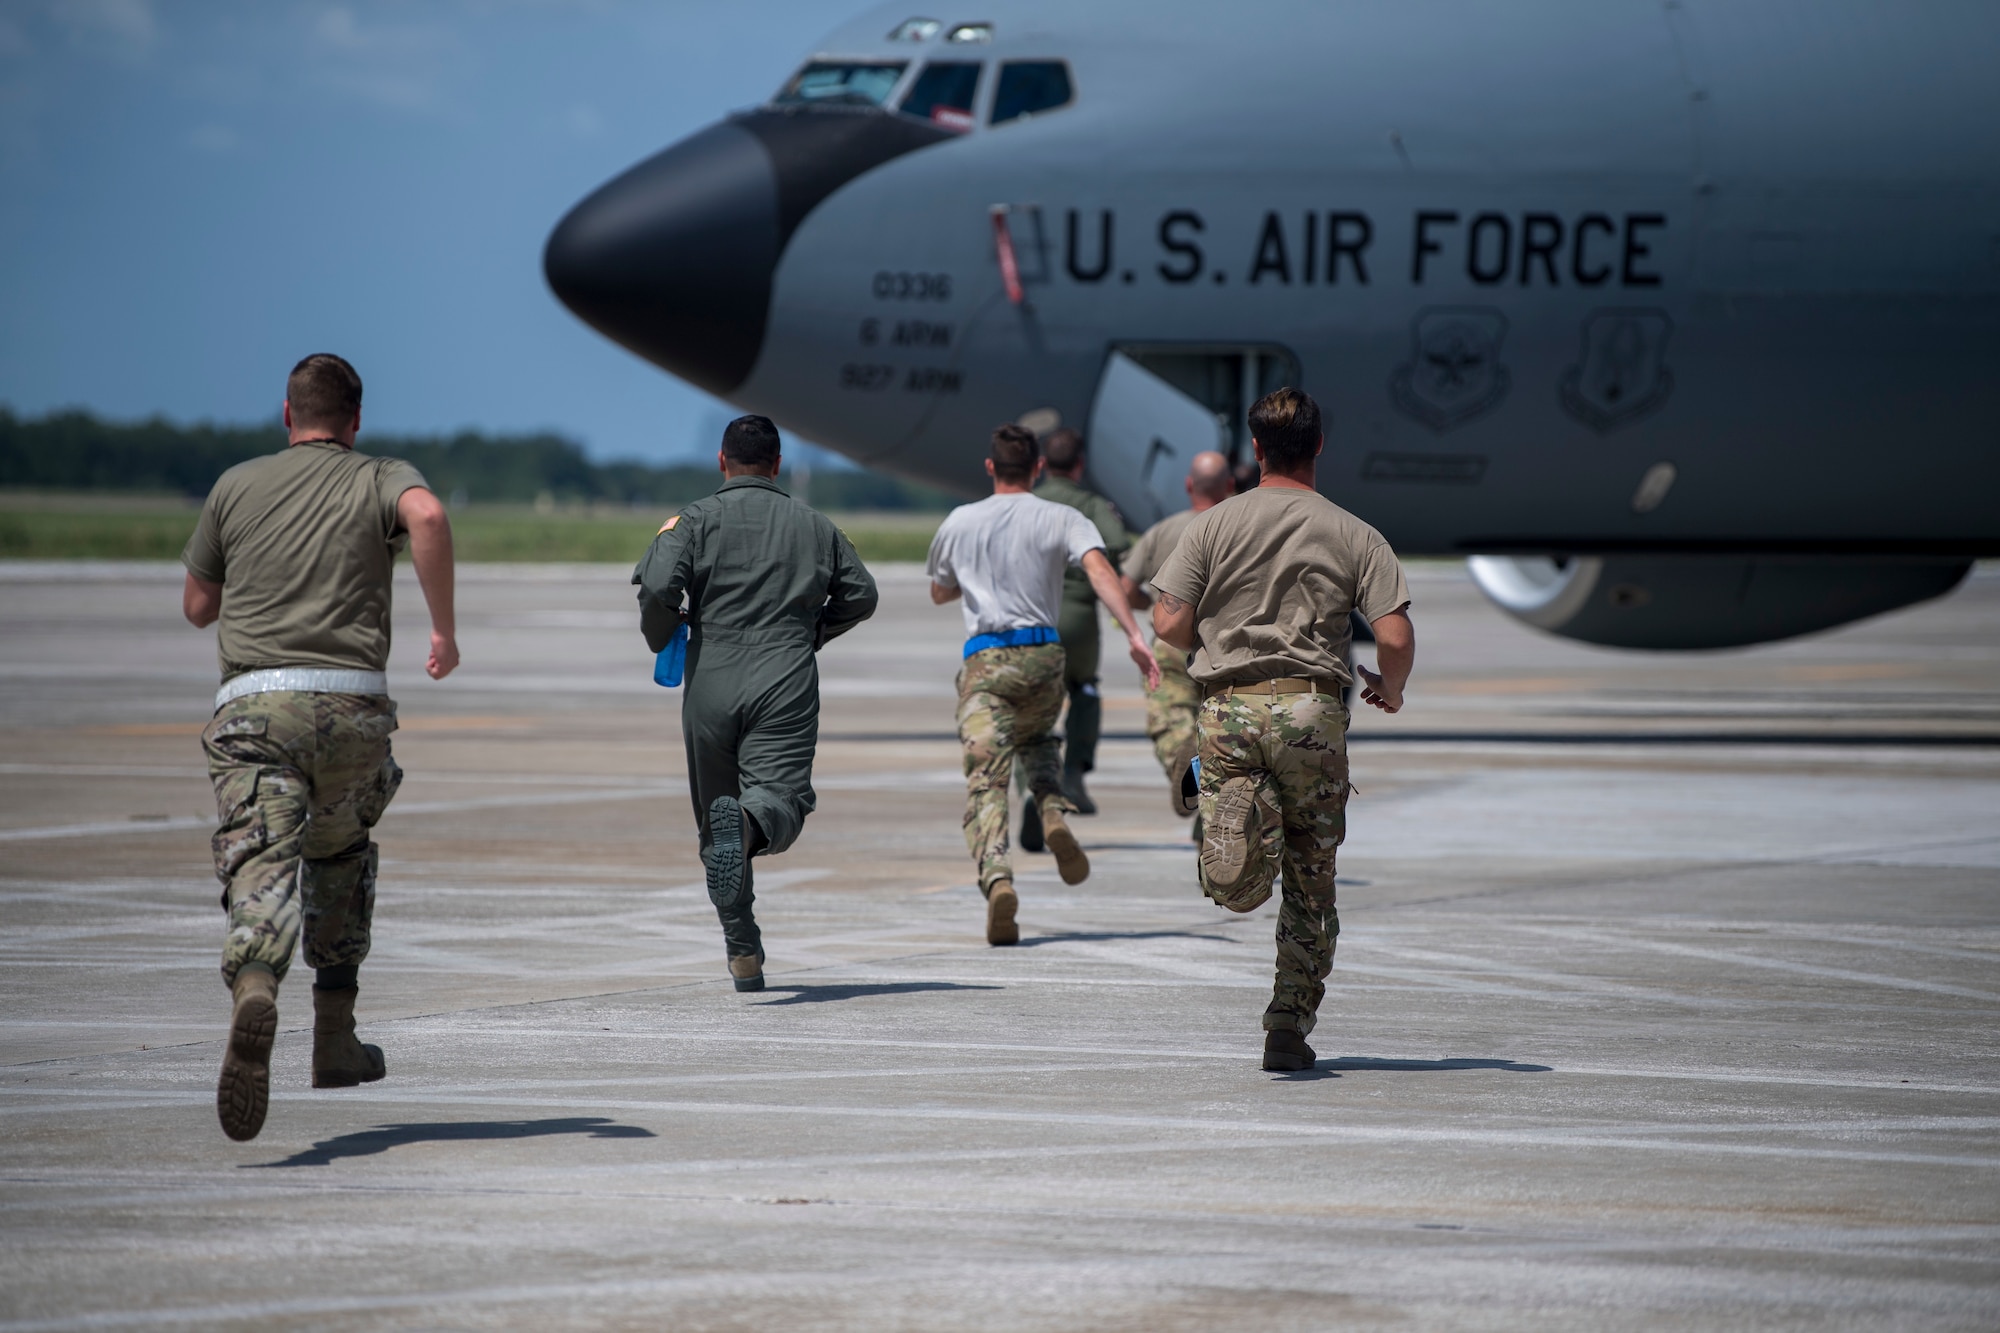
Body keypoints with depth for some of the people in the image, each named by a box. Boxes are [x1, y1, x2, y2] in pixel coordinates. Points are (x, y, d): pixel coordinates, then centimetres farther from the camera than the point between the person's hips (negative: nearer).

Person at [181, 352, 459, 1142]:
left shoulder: (236, 486, 16)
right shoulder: (383, 480, 11)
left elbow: (197, 607, 22)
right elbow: (427, 516, -14)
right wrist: (444, 628, -7)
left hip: (251, 706, 0)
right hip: (350, 705, 1)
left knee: (262, 868, -13)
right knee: (341, 854, 25)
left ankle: (254, 988, -45)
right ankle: (335, 1038, 22)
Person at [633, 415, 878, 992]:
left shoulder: (697, 519, 4)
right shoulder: (814, 526, 13)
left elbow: (658, 586, -10)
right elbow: (861, 595, 21)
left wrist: (661, 637, 10)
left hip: (711, 686, 0)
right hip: (786, 687, 0)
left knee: (715, 826, 11)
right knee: (783, 802, -11)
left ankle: (743, 953, 10)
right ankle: (748, 822, -47)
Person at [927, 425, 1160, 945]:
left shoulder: (958, 523, 12)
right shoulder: (1061, 520, 6)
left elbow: (939, 593, 27)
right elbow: (1099, 569, -12)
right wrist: (1135, 636, -19)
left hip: (985, 659, -1)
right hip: (1044, 655, 1)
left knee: (986, 780, -9)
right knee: (1035, 743, 29)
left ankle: (996, 877, -32)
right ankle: (1055, 815, 0)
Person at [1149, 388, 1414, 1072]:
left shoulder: (1214, 525, 4)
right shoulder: (1355, 535, 2)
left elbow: (1169, 622, -4)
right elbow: (1396, 636, -7)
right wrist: (1389, 689, 15)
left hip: (1227, 706, 0)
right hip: (1311, 708, 0)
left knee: (1234, 888, -2)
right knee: (1311, 881, 13)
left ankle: (1242, 811, -35)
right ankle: (1290, 1026, 10)